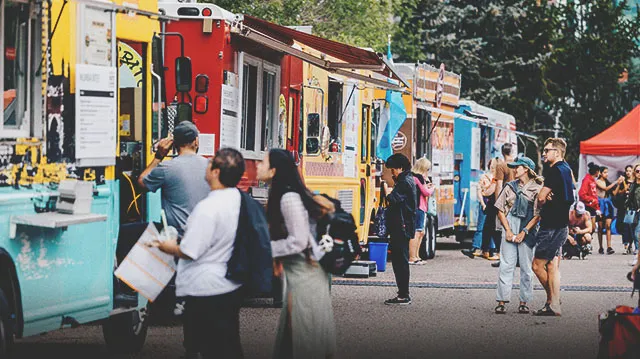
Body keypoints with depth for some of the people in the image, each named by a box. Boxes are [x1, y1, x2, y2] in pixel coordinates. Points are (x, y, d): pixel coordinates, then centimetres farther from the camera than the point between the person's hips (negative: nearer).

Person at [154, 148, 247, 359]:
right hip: (232, 287, 8)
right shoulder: (238, 198, -2)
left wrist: (169, 248, -1)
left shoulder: (208, 208, -25)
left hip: (206, 291, -8)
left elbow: (189, 252, -22)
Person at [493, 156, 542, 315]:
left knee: (526, 267, 0)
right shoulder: (510, 187, 11)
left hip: (527, 230, -2)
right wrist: (508, 230, 0)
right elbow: (500, 210, 11)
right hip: (510, 226, 2)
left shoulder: (537, 189, 1)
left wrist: (524, 232, -10)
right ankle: (502, 301, -6)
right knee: (506, 265, -4)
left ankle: (524, 302, 7)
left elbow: (538, 215, -4)